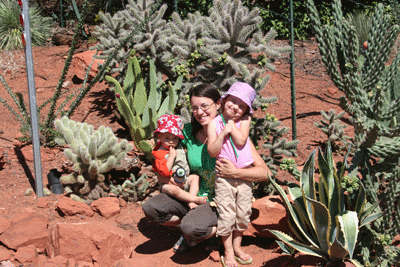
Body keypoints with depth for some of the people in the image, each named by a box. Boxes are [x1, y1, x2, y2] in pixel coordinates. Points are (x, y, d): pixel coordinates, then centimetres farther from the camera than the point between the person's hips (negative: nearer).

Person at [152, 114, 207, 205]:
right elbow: (164, 172, -22)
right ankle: (196, 199, -34)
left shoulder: (178, 146, 9)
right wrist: (171, 156, -23)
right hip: (169, 183, -8)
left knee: (195, 177, -13)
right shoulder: (159, 154, -11)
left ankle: (191, 202, -27)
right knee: (174, 190, -37)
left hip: (184, 181, 8)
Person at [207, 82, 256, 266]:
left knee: (243, 214, 12)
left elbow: (241, 141, -16)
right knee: (226, 215, 2)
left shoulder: (245, 120, 1)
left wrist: (231, 122, -10)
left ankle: (237, 245, 31)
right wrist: (223, 132, -19)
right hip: (224, 176, -2)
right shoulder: (214, 123, -3)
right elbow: (212, 151, -11)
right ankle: (228, 251, 17)